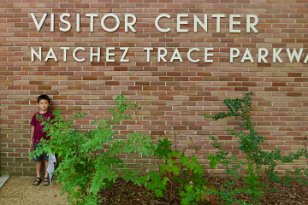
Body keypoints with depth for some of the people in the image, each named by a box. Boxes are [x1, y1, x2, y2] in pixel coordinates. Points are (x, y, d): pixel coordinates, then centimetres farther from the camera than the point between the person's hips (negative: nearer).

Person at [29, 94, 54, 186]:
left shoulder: (50, 115, -5)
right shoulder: (35, 115, 2)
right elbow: (33, 128, 7)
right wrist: (31, 140, 8)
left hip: (47, 141, -2)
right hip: (37, 141, 2)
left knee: (47, 159, 6)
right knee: (37, 159, 10)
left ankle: (46, 177, 18)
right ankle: (38, 177, 22)